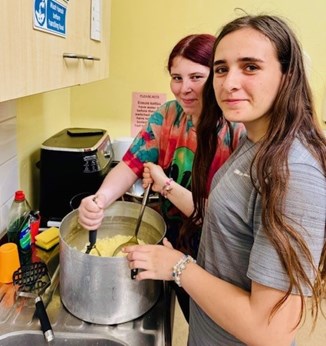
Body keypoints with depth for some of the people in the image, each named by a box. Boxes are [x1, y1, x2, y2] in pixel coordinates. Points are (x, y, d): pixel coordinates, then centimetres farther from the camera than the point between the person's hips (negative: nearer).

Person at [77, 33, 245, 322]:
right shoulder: (168, 116, -7)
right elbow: (131, 165, -12)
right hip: (173, 246, 5)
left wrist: (167, 185, -28)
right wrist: (100, 199, -31)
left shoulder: (239, 133, -24)